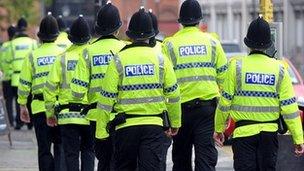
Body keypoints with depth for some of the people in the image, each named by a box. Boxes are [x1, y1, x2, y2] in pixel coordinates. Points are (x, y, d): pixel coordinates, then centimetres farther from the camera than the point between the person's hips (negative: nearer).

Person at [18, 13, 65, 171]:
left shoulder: (32, 56, 1)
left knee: (44, 149, 7)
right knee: (60, 147, 9)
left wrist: (22, 106, 12)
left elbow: (24, 84, 3)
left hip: (40, 107, 0)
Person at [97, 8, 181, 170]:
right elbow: (173, 94, 6)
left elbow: (107, 97, -3)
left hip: (125, 126, 0)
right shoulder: (160, 59, 1)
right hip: (154, 125, 0)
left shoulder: (118, 60, -3)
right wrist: (175, 122, 19)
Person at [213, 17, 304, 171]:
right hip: (270, 133, 2)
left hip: (243, 132, -2)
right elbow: (289, 107, -2)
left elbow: (225, 101, -2)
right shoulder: (279, 70, -1)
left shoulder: (237, 66, -6)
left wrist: (219, 129, 11)